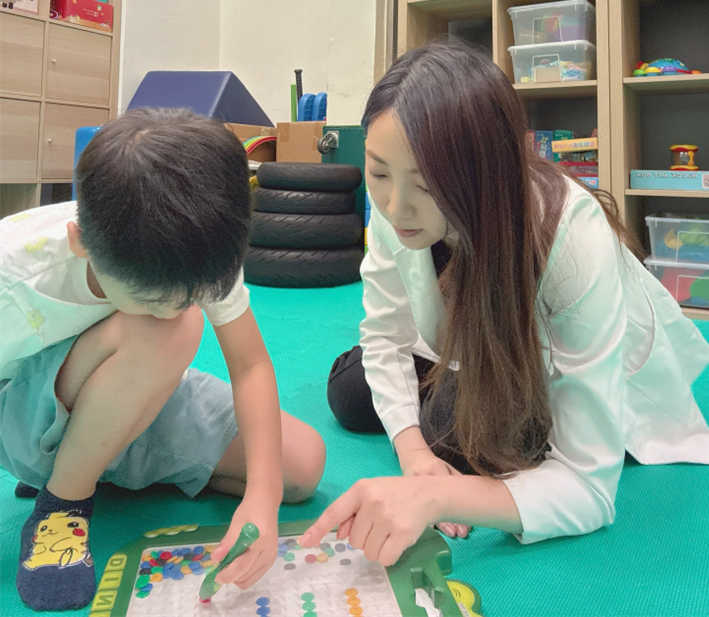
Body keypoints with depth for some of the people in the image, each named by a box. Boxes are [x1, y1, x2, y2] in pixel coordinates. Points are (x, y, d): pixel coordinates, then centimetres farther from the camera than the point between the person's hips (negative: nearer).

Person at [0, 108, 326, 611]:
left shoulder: (202, 256, -24)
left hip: (141, 396, 5)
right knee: (167, 333, -36)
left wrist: (262, 493, -29)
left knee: (303, 465, -10)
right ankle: (63, 500, -12)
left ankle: (119, 469, 5)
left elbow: (250, 364, -20)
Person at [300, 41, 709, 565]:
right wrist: (412, 450, -29)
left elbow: (588, 484, -40)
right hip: (474, 356, 4)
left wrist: (435, 496, -56)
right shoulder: (395, 207, -29)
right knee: (349, 392, -4)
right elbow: (385, 339, -13)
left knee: (459, 432, -26)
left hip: (600, 380, -3)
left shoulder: (575, 241, -42)